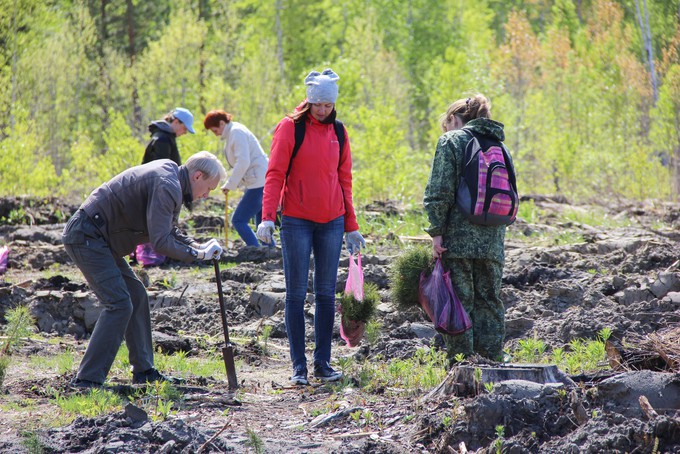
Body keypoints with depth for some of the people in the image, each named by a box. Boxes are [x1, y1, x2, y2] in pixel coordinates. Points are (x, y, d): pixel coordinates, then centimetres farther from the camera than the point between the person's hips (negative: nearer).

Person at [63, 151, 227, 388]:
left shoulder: (169, 173, 15)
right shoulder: (167, 186, -19)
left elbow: (168, 231, 23)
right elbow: (160, 241, -24)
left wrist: (198, 246, 8)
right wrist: (197, 254, -13)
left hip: (93, 239, 11)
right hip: (87, 237, -11)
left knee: (136, 296, 15)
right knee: (119, 304, -14)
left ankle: (144, 371, 21)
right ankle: (87, 380, -15)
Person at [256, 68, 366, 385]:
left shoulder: (337, 132, 10)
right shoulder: (290, 127, -4)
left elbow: (344, 179, 15)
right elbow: (275, 174, -8)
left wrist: (351, 226, 13)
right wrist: (267, 216, -19)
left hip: (331, 222, 4)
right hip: (297, 221, -4)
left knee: (326, 293, 6)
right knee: (296, 293, -2)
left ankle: (323, 363, 12)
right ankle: (298, 367, 1)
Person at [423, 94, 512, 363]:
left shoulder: (451, 141, -1)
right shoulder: (498, 146, 17)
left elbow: (441, 190, -10)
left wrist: (437, 231, -8)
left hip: (459, 239, -5)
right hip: (492, 241, 5)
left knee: (459, 303, -3)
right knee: (489, 302, 10)